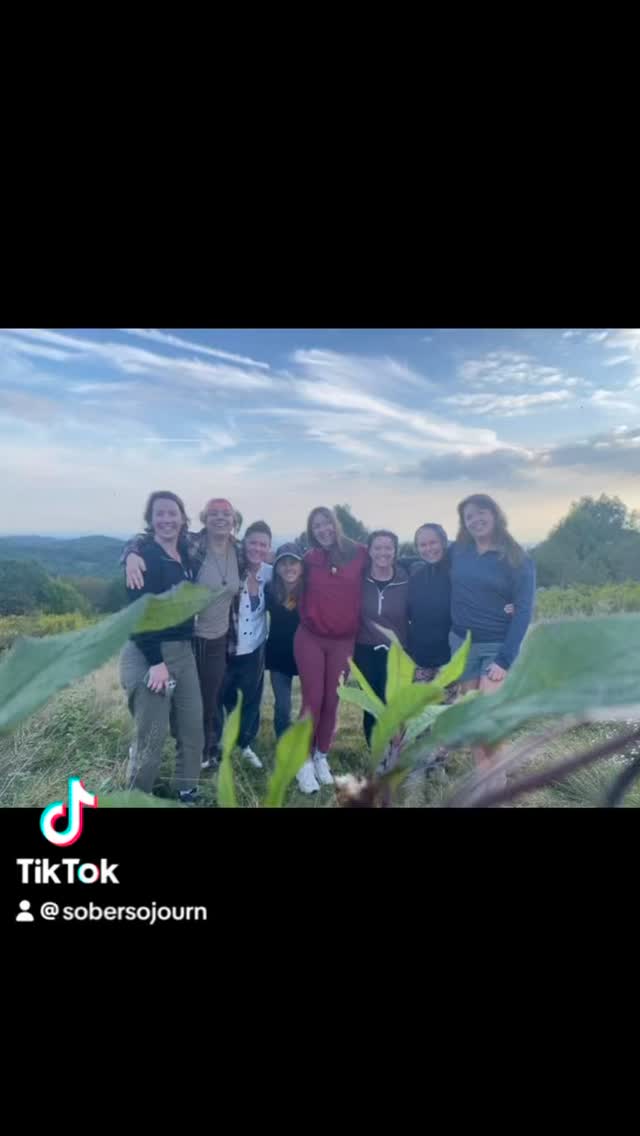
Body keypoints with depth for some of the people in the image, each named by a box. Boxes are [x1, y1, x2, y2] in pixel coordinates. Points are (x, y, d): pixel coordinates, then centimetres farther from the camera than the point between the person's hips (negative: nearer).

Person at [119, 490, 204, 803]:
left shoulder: (185, 554, 9)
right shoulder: (143, 556, -13)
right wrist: (156, 661, -22)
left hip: (183, 650, 8)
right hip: (148, 654, -8)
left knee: (192, 728, 13)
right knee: (152, 737, 1)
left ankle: (186, 793, 31)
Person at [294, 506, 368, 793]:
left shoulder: (360, 554, -4)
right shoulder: (309, 559, -1)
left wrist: (358, 624, 5)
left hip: (344, 640, 1)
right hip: (310, 638, -1)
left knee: (332, 702, 10)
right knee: (312, 700, 0)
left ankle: (322, 758, 28)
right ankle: (305, 762, 15)